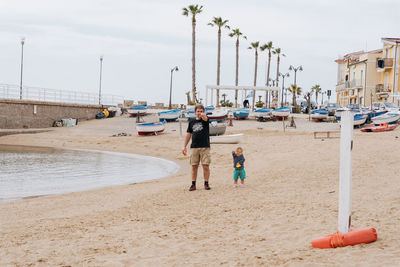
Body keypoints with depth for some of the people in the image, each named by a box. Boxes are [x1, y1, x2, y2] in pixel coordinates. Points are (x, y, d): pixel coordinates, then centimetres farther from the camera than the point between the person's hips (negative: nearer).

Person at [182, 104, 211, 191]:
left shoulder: (205, 120, 2)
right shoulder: (192, 122, 12)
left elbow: (205, 118, -24)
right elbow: (189, 134, 16)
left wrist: (203, 115, -48)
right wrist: (184, 146, 11)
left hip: (205, 147, -3)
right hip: (194, 147, 3)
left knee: (206, 166, -4)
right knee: (194, 166, 4)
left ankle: (206, 184, 7)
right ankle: (193, 184, 10)